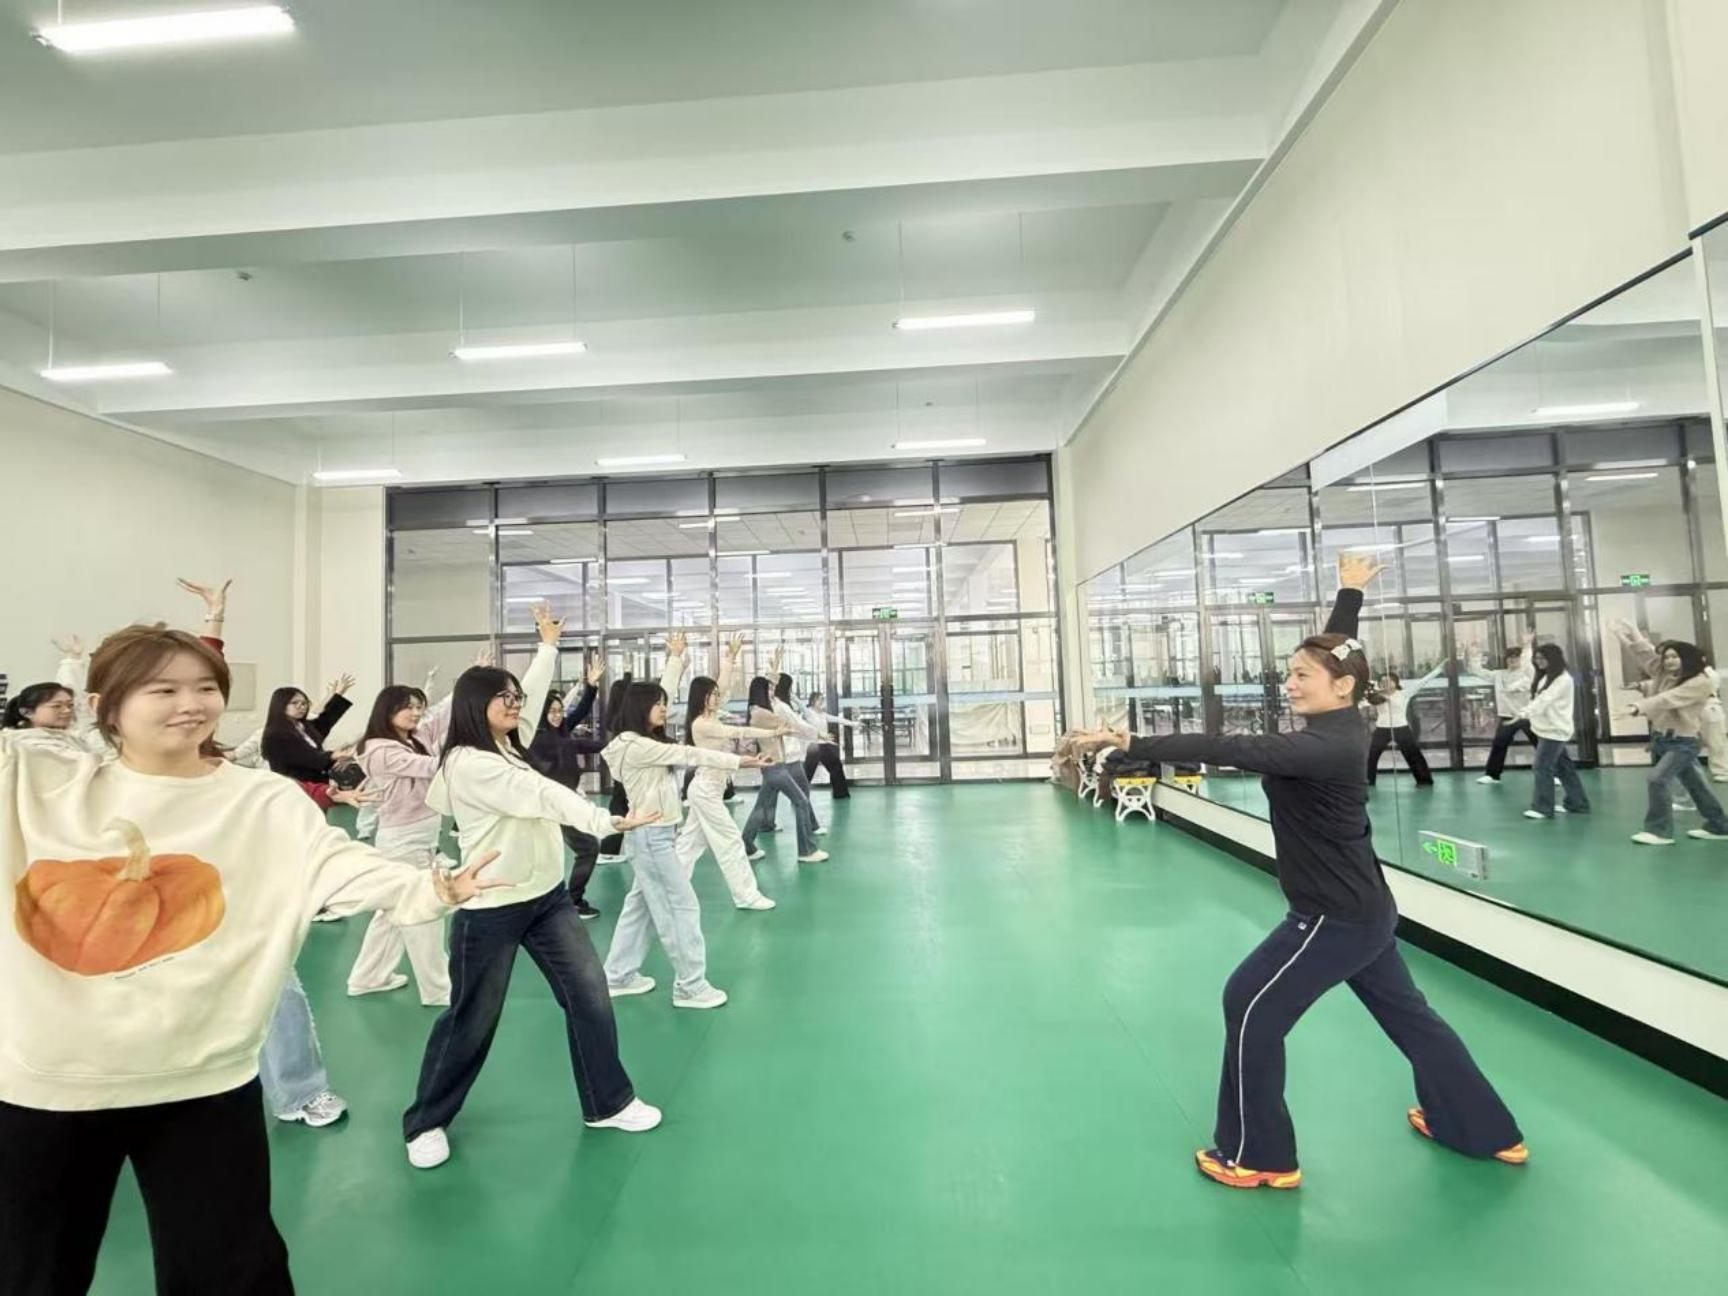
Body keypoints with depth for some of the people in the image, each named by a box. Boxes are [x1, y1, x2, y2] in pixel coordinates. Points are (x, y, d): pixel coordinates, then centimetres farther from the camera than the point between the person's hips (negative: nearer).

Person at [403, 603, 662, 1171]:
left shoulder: (510, 744, 6)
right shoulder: (468, 763, -18)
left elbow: (535, 693, 14)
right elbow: (543, 796, -27)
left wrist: (548, 643, 23)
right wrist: (607, 821, -33)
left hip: (547, 896, 8)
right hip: (490, 908, -7)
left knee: (590, 996, 7)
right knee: (471, 1020, 10)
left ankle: (609, 1103, 22)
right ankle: (426, 1123, 34)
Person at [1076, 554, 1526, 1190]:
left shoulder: (1323, 747, -27)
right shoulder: (1344, 726, -1)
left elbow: (1227, 749, -38)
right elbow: (1337, 650, 15)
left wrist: (1132, 744, -42)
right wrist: (1350, 592, 27)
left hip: (1337, 916, -10)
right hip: (1363, 908, 10)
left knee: (1250, 1005, 1)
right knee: (1406, 1013, 25)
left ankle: (1259, 1157, 15)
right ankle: (1488, 1132, 45)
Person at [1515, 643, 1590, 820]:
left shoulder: (1563, 679, -14)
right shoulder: (1545, 677, 15)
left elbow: (1544, 700, -25)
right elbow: (1537, 699, 13)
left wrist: (1525, 713, -34)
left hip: (1555, 730, -9)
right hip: (1547, 728, 9)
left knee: (1543, 766, -9)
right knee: (1563, 767, 15)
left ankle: (1542, 807, -5)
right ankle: (1577, 803, 23)